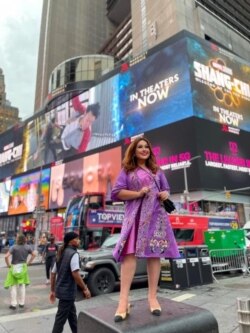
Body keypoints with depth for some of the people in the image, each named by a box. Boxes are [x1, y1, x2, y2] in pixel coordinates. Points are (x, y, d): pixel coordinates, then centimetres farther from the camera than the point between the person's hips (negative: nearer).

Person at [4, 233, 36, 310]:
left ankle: (13, 304, 15)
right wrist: (28, 263, 11)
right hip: (23, 268, 3)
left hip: (14, 268, -3)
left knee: (13, 286, 10)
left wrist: (8, 265, -9)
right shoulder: (27, 247, -5)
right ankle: (22, 303, 24)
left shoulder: (14, 247, -17)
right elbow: (33, 255, 5)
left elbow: (6, 256, -24)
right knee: (22, 285, 15)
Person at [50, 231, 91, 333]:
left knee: (72, 313, 22)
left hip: (60, 289, 9)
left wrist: (52, 290, 19)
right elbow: (75, 274, -24)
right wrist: (85, 288, -16)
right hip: (67, 291, -9)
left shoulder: (61, 254, 10)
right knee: (61, 318, 2)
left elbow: (53, 273, 13)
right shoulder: (73, 253, -16)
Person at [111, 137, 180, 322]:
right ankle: (124, 301, -15)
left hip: (156, 214, 4)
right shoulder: (127, 171, 8)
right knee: (130, 252, -15)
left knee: (155, 253, -1)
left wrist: (165, 194, -1)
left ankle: (153, 297, 7)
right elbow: (116, 192, -1)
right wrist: (138, 193, -12)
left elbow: (166, 189, 24)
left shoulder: (157, 171, 21)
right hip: (136, 215, -3)